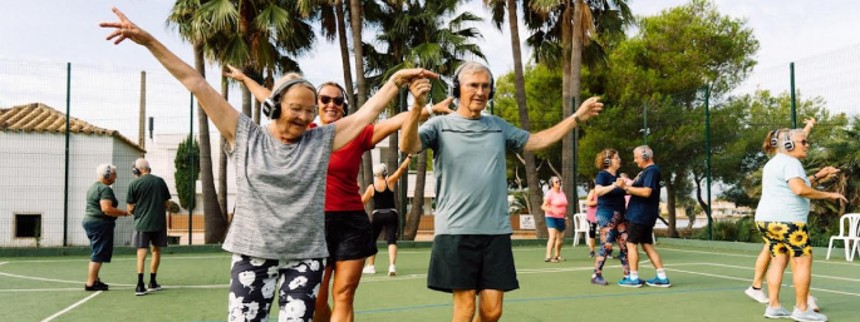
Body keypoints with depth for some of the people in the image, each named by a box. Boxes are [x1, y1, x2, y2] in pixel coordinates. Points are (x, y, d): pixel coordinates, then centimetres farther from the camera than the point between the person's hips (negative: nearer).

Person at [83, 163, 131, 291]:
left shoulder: (94, 187, 17)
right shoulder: (105, 189, -15)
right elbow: (106, 209, -26)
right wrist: (123, 213, -18)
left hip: (90, 222, 10)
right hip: (100, 224, -10)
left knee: (96, 253, 17)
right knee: (99, 255, -7)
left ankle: (95, 280, 22)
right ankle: (90, 283, -8)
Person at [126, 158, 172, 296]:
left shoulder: (134, 184, -4)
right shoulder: (160, 181, 2)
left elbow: (130, 208, -3)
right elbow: (167, 204, 5)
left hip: (142, 222, -2)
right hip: (159, 222, 2)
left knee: (141, 252, 3)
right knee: (156, 250, 15)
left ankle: (140, 285, -7)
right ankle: (152, 283, 21)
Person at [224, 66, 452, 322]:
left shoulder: (358, 135, 0)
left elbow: (397, 120, -7)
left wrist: (430, 109, -17)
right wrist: (244, 78, 28)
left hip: (351, 224, -2)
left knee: (343, 298, 1)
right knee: (315, 301, 5)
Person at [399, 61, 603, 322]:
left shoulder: (498, 126, 14)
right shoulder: (440, 125, -1)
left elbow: (536, 141, 23)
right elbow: (408, 147, -18)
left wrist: (577, 118, 17)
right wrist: (417, 107, -36)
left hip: (496, 231, 4)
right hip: (456, 231, -4)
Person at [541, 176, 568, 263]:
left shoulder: (562, 193, 12)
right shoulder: (550, 193, -9)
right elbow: (543, 206, -14)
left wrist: (565, 216, 18)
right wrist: (552, 210, -29)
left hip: (561, 218, 8)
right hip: (552, 217, -7)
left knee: (561, 238, 10)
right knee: (553, 236, -19)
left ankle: (557, 256, 24)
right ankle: (548, 257, -22)